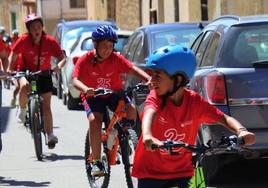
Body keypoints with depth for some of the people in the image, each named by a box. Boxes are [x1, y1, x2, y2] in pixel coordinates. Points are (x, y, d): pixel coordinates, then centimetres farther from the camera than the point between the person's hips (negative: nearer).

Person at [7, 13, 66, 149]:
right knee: (25, 86, -36)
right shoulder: (24, 40, -18)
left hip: (44, 74, 1)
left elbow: (62, 58, -15)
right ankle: (22, 110, -9)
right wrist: (10, 69, -21)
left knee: (46, 106, -4)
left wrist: (59, 66, -36)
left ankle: (50, 136, -4)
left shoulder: (50, 41, -16)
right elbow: (14, 54, -9)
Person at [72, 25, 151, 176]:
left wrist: (149, 80, -37)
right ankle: (97, 162, -22)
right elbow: (75, 80, -24)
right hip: (93, 96, -2)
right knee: (94, 120, -29)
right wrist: (86, 89, -46)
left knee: (131, 109, -27)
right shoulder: (85, 60, -14)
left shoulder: (116, 59, -10)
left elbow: (133, 69, -20)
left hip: (114, 93, 2)